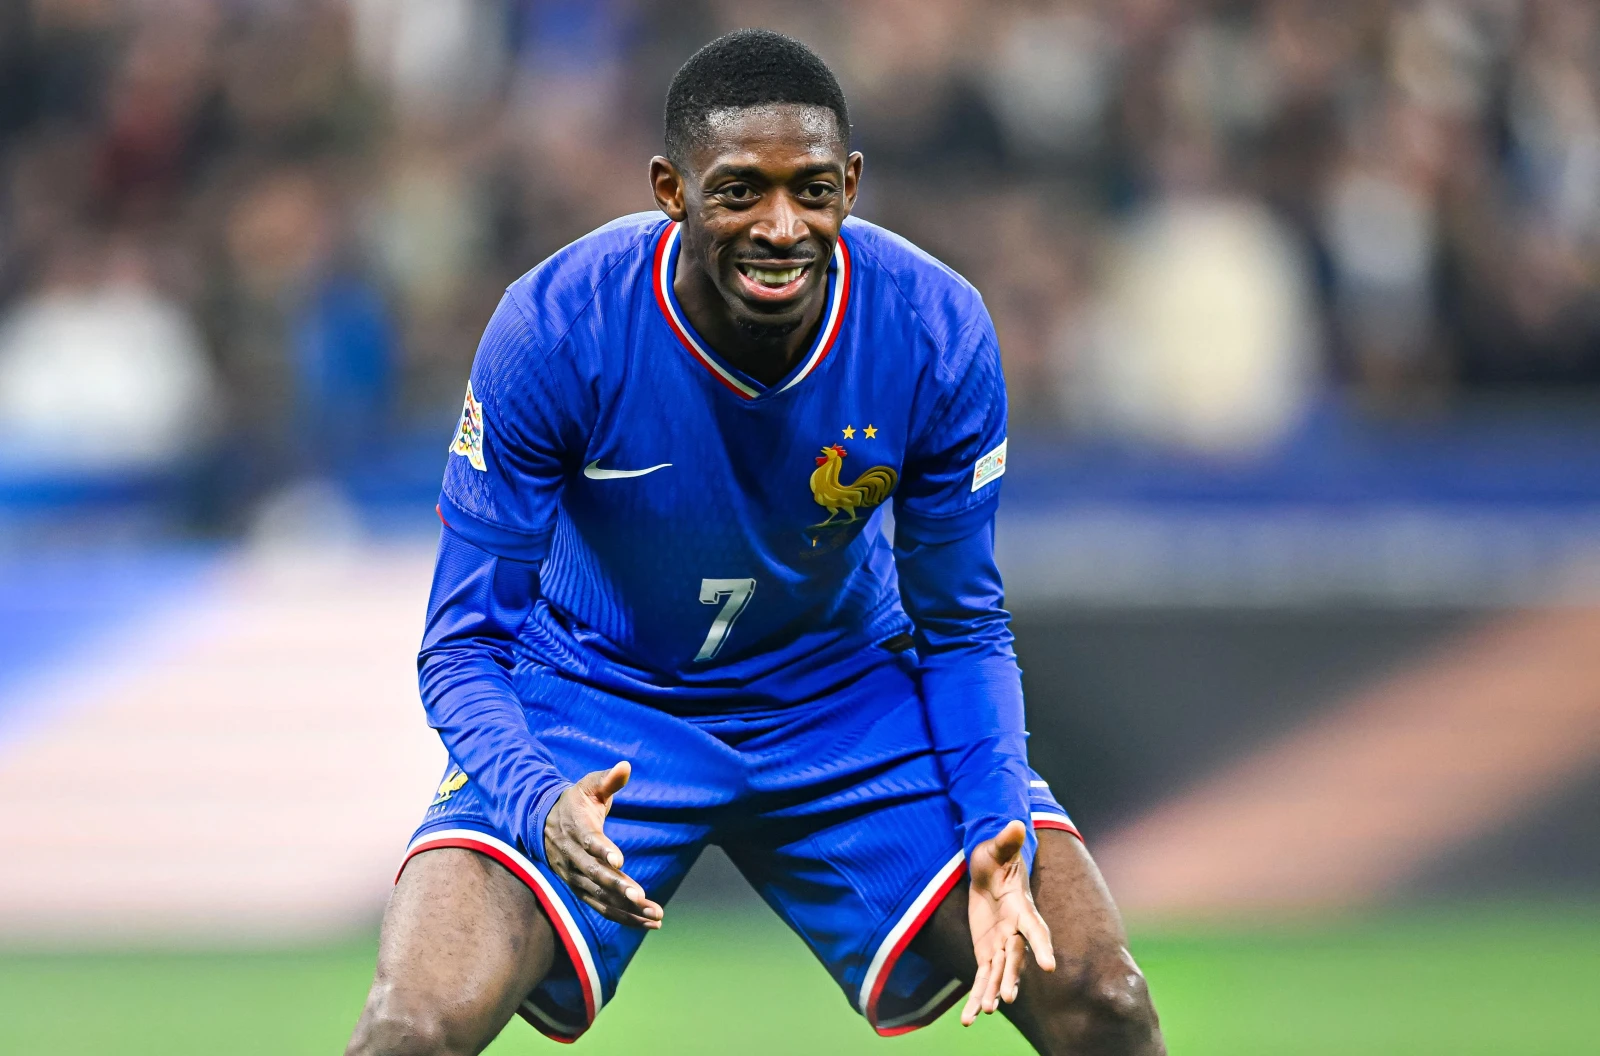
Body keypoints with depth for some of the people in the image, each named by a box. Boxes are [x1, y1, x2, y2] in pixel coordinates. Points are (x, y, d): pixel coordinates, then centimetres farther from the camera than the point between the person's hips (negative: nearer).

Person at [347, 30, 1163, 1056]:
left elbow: (963, 627, -6)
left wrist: (995, 837, -24)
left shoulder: (936, 331, -19)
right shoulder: (553, 330, -25)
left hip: (848, 696, 2)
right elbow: (466, 642, -17)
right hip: (601, 696, -2)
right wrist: (539, 804, -38)